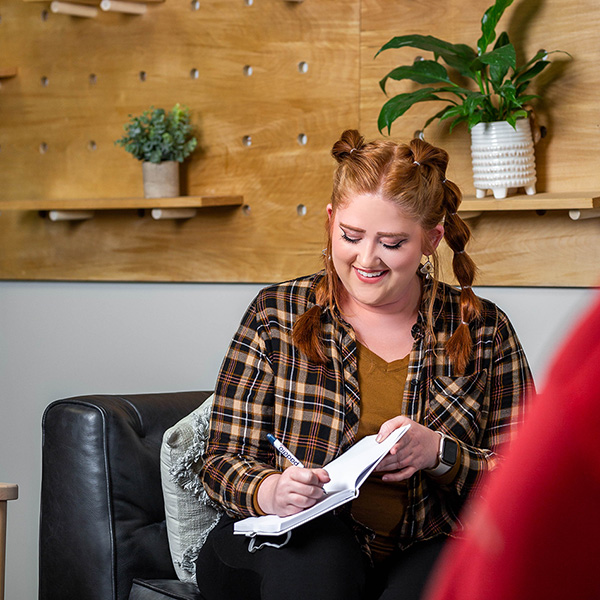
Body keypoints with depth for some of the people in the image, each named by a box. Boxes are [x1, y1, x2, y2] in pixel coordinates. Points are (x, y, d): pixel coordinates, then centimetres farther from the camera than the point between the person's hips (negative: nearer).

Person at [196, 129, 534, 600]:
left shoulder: (482, 330, 4)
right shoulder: (276, 315, 3)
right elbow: (225, 460, 1)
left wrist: (439, 454, -17)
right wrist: (270, 491, -22)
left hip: (423, 554, 0)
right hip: (288, 548, 0)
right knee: (317, 550, -34)